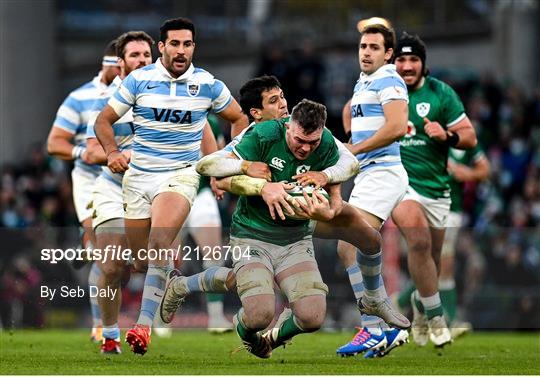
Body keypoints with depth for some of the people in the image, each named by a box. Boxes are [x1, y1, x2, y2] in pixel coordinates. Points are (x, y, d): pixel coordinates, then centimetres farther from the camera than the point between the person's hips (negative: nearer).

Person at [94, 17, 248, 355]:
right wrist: (112, 152, -9)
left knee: (159, 243, -26)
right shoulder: (139, 80, 0)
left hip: (181, 174, -3)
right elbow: (105, 119, 7)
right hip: (138, 175, 3)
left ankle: (144, 324, -34)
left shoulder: (207, 84, 0)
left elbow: (239, 119, 14)